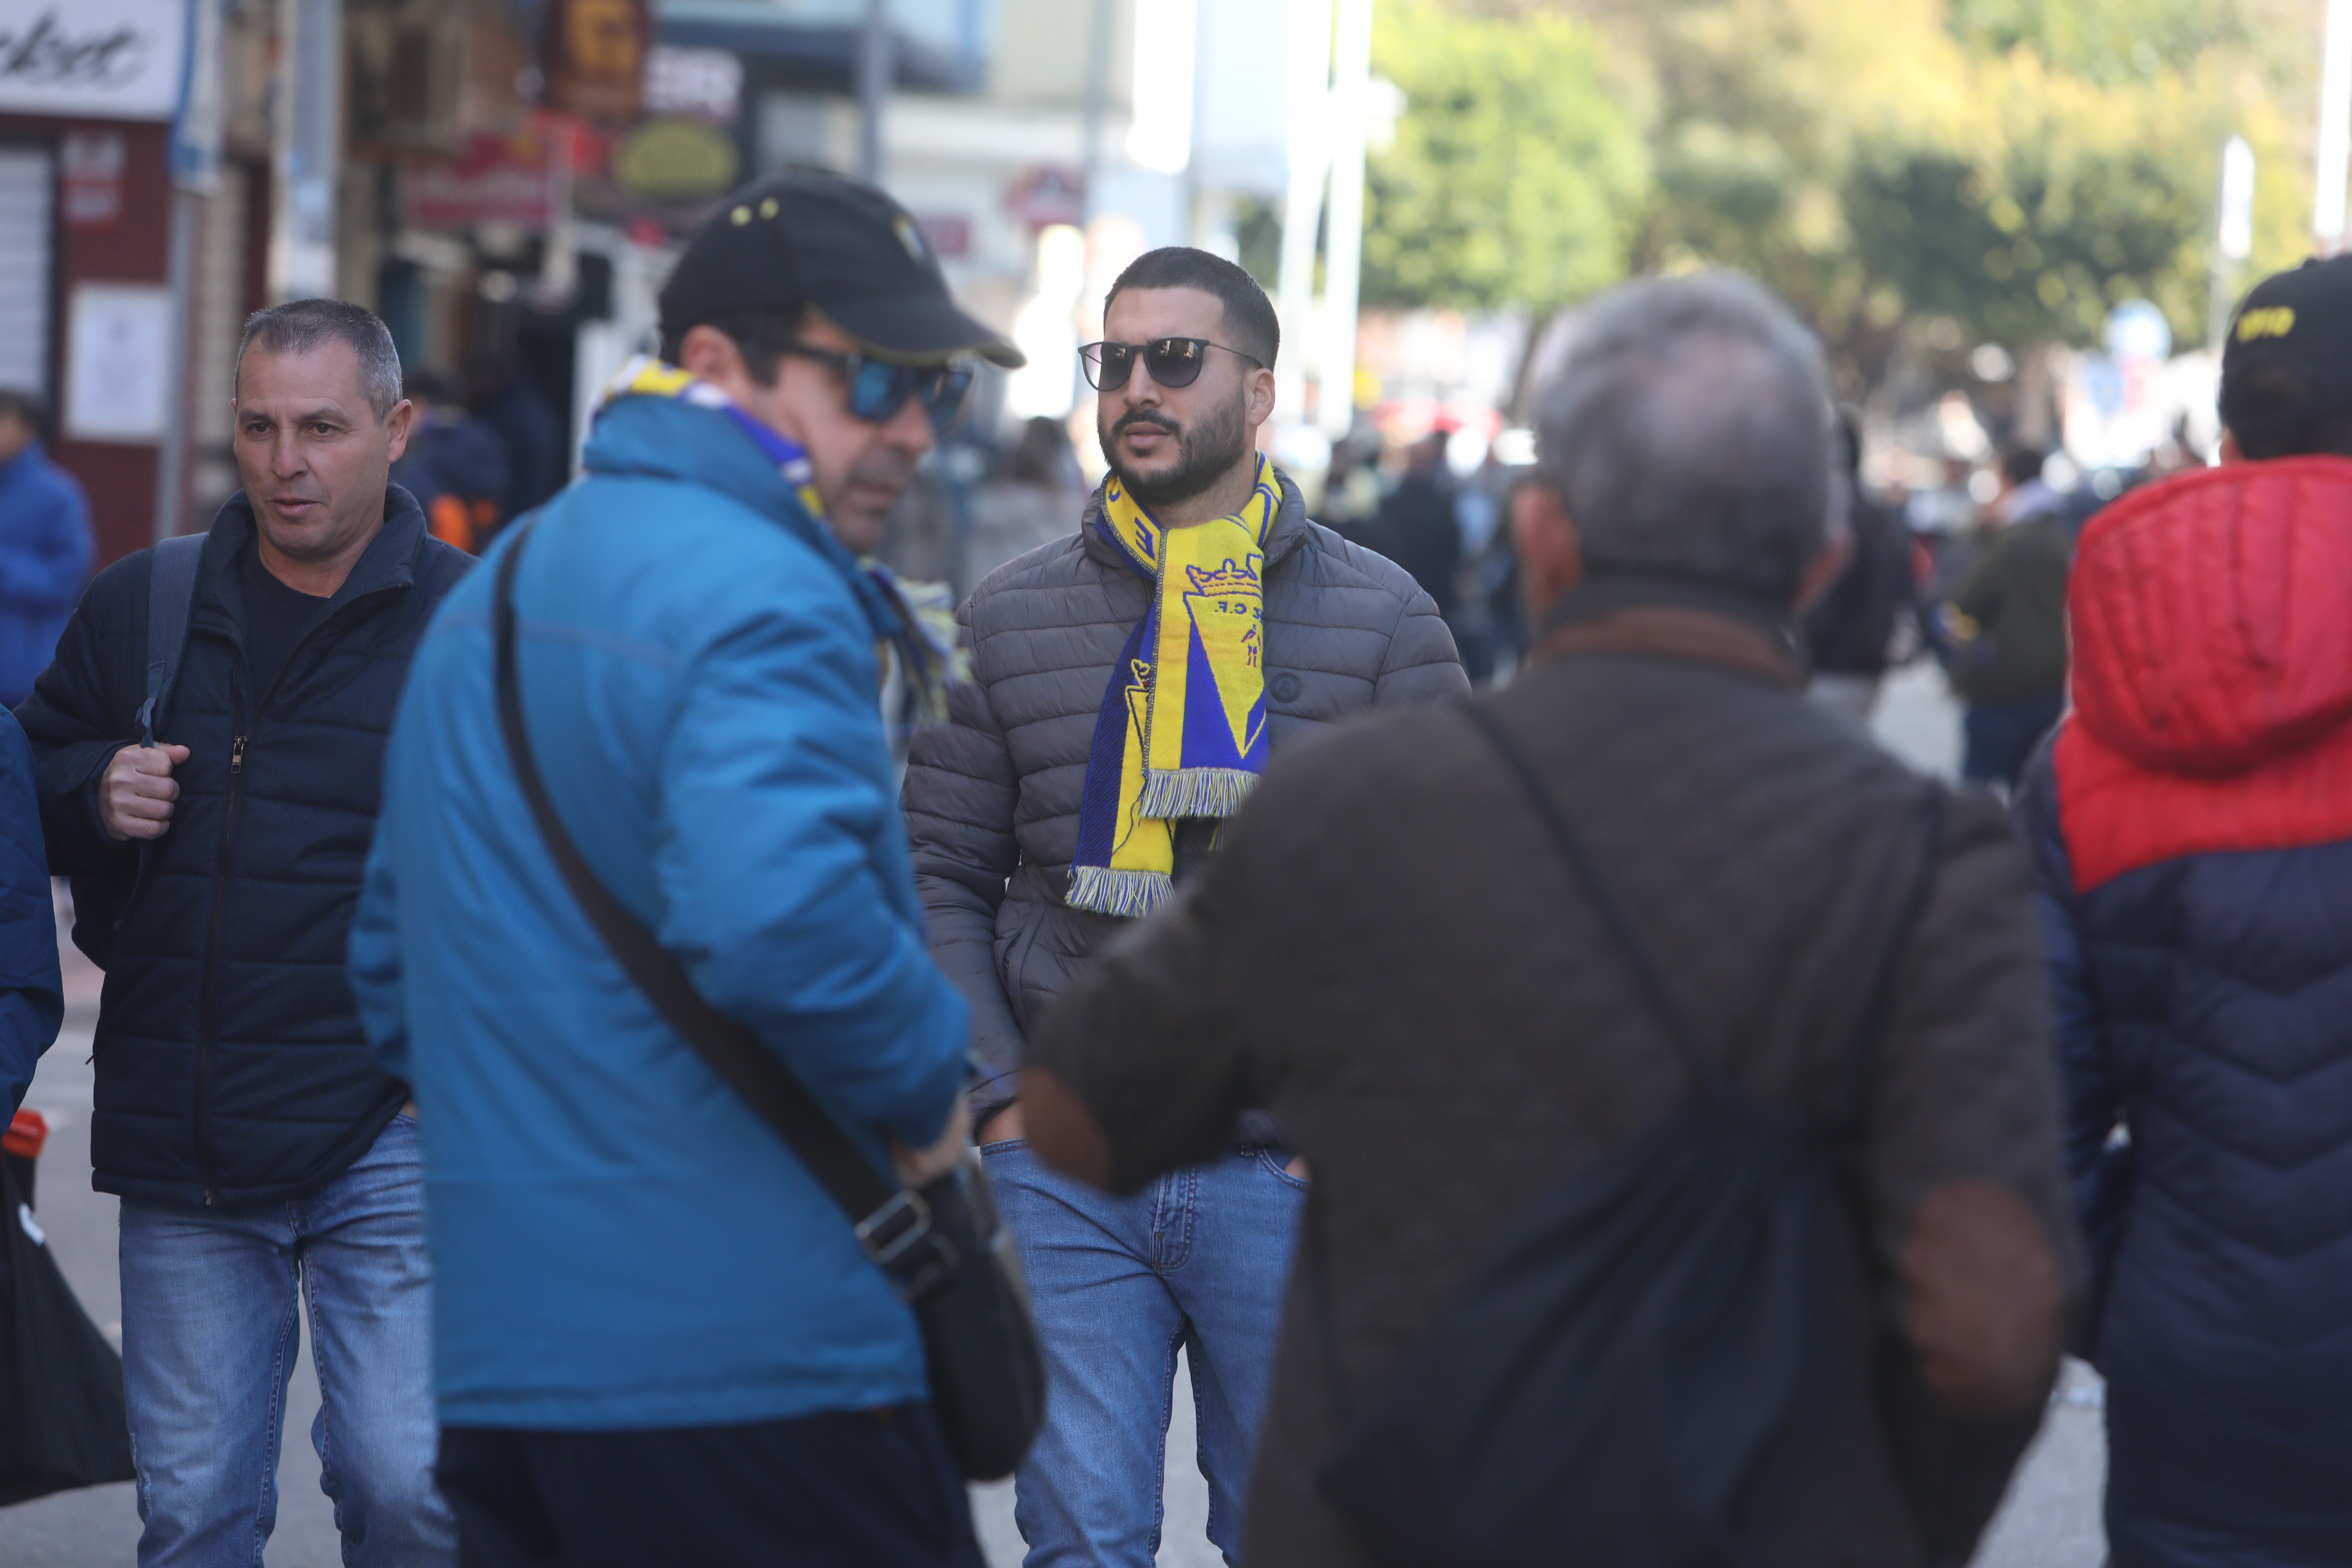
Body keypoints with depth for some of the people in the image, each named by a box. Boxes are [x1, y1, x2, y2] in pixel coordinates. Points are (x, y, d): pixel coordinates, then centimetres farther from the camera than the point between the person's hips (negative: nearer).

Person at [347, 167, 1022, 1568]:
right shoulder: (765, 600, -14)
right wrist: (928, 1089, -14)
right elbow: (778, 915, -30)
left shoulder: (494, 588, 18)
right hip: (756, 1367, -9)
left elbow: (392, 955, 26)